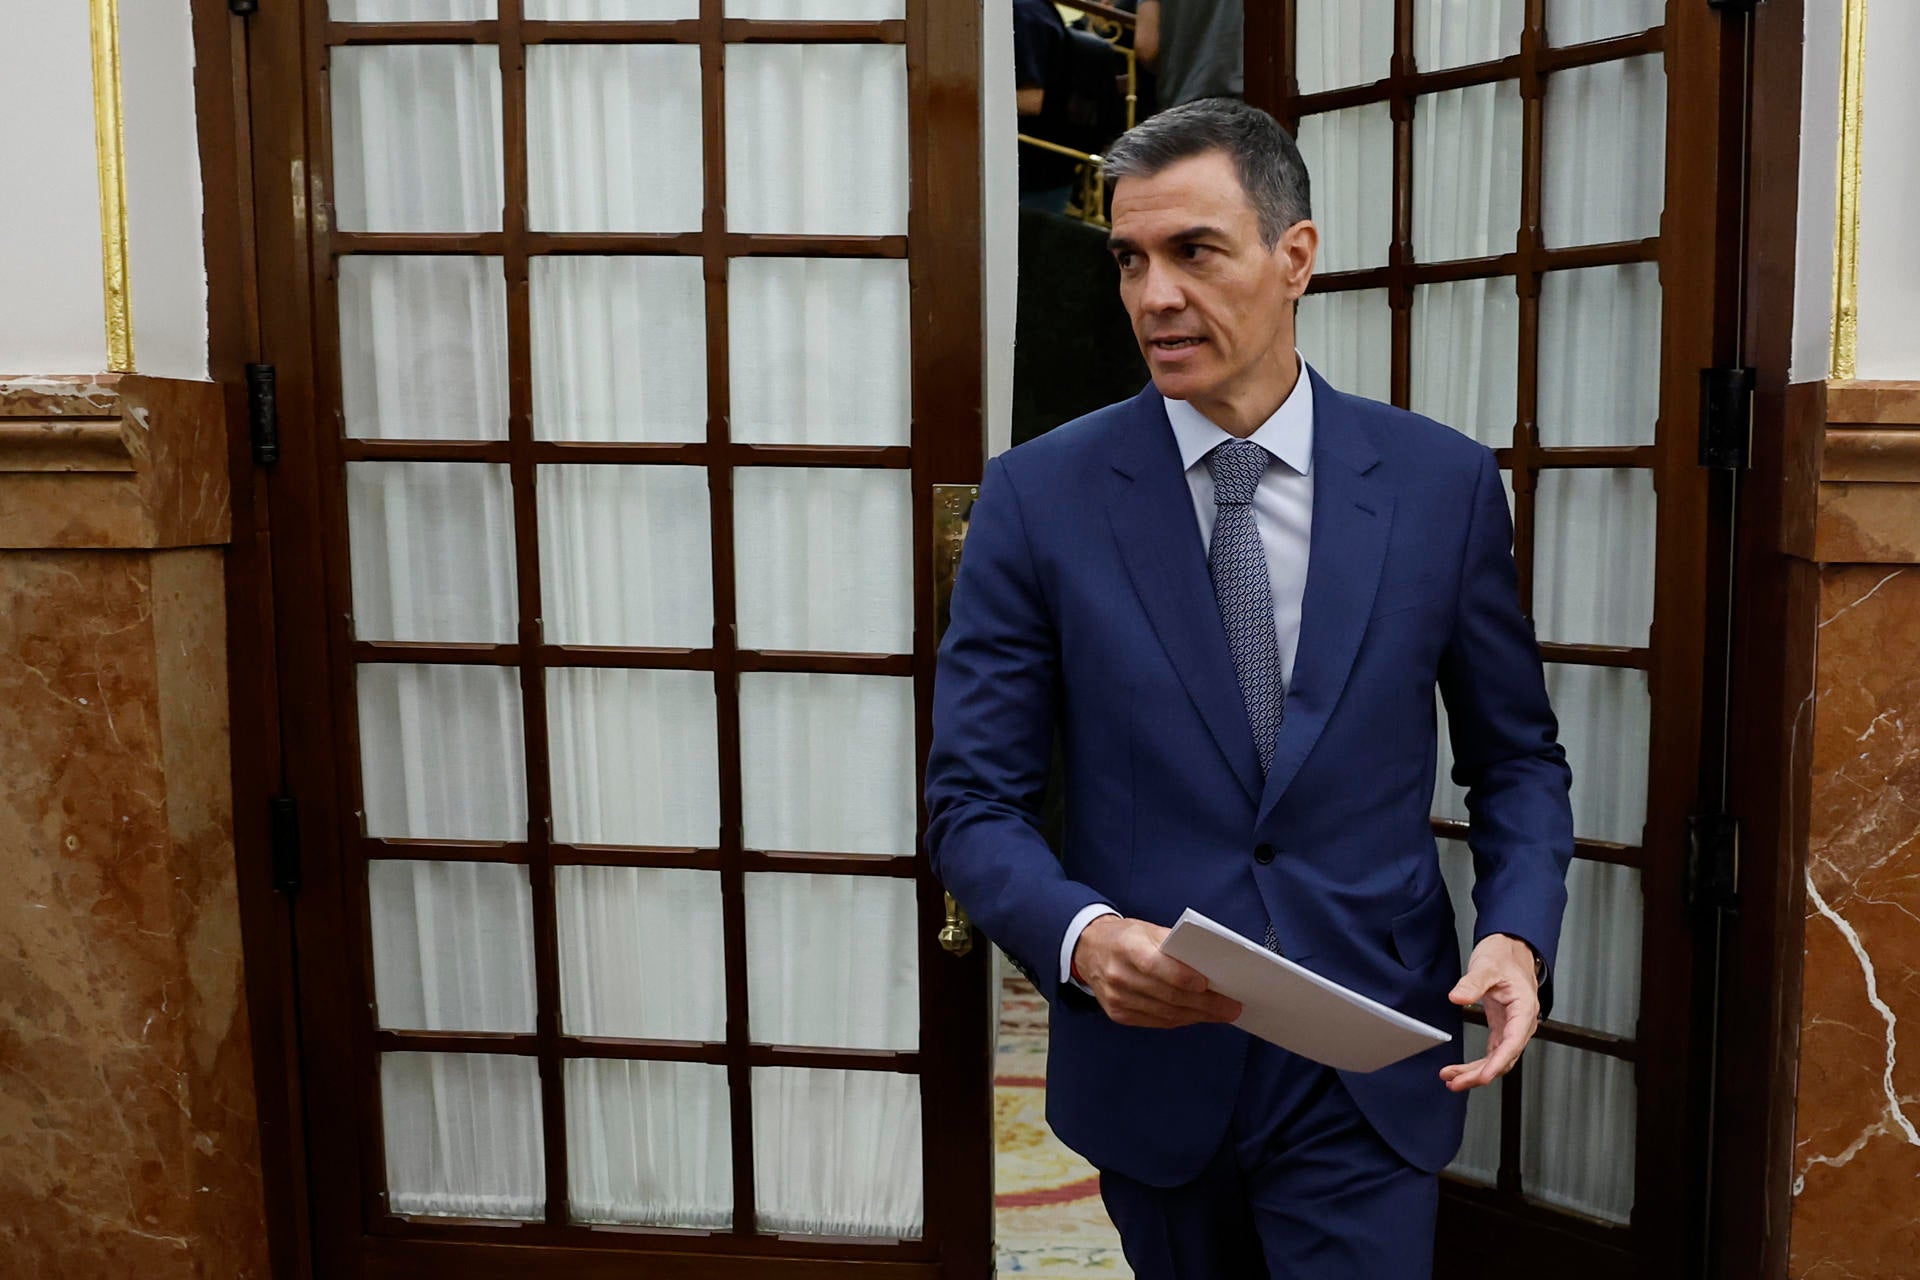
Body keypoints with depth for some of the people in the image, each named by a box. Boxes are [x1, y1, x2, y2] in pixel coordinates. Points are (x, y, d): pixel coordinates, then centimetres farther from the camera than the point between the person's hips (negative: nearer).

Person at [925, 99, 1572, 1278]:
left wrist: (1518, 935, -12)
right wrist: (1080, 936, -25)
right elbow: (974, 800, -6)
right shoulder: (1039, 497, -8)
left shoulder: (1445, 483, -4)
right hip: (1149, 1060, 1)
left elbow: (1517, 757, 6)